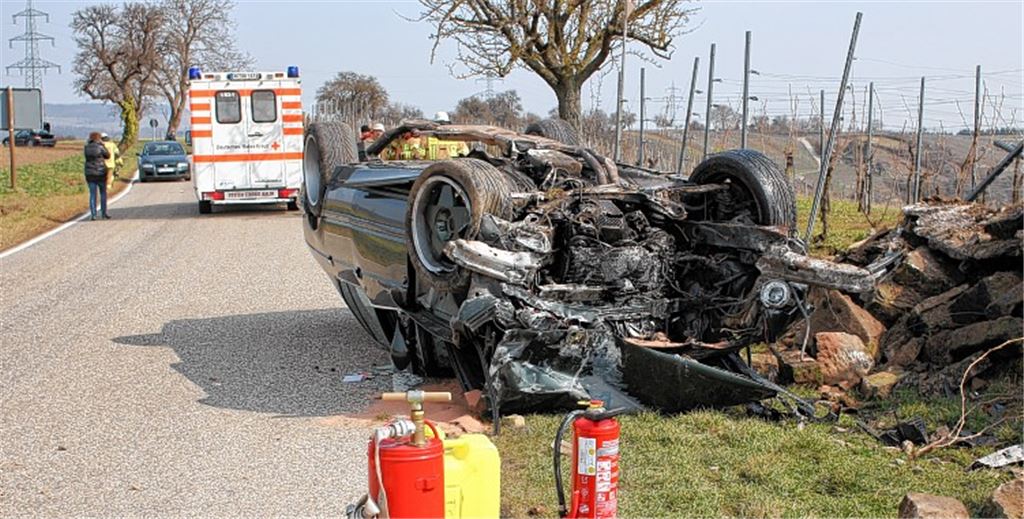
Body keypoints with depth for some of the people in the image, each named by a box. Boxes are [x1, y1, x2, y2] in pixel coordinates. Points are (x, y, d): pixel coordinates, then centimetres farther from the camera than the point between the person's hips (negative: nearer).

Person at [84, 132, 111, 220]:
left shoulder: (87, 147, 0)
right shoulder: (100, 147, -12)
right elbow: (108, 156, 2)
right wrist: (103, 145, 5)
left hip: (90, 173, 3)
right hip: (101, 173, -3)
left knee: (92, 195, 6)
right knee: (103, 193, 13)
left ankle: (93, 215, -2)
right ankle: (103, 213, 15)